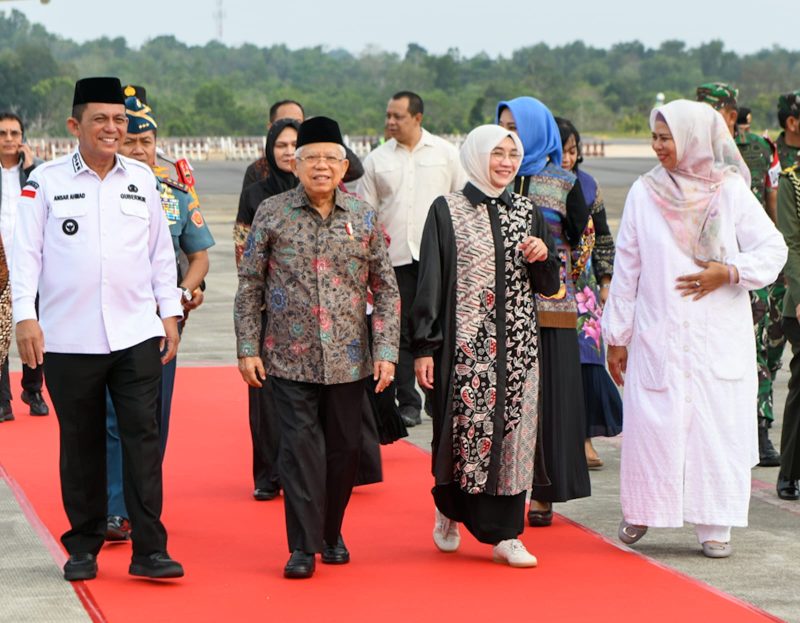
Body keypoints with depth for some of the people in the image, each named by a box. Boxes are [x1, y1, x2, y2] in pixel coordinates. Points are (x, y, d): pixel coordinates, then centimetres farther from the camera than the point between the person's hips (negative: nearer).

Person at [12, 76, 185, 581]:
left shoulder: (142, 178, 9)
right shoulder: (47, 180, 1)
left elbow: (161, 250, 15)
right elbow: (26, 251, 0)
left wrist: (170, 312, 11)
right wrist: (25, 316, -8)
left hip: (137, 334, 2)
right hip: (68, 339, -1)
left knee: (144, 438, -4)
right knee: (81, 445, 7)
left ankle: (149, 549, -2)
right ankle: (83, 548, 18)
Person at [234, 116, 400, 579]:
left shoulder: (364, 217, 4)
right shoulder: (272, 214, 0)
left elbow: (386, 288, 6)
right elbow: (249, 285, 3)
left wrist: (387, 350, -1)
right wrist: (248, 348, -2)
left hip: (348, 359, 2)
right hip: (289, 359, -2)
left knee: (345, 448, 9)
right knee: (301, 448, -6)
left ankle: (332, 534, 27)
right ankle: (303, 547, -1)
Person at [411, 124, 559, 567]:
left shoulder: (527, 212, 11)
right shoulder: (447, 211, -1)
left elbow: (549, 286, 13)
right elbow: (430, 282, -3)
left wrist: (542, 256, -9)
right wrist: (424, 347, -8)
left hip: (517, 344, 4)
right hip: (465, 343, -3)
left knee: (512, 431, 1)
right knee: (463, 430, 0)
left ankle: (504, 535, 6)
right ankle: (449, 511, 27)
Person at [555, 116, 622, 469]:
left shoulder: (587, 185, 9)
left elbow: (602, 237, 16)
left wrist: (605, 282, 12)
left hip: (582, 285, 4)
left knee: (587, 358, -4)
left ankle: (586, 437, 2)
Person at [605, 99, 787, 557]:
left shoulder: (731, 190, -1)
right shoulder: (644, 193, 3)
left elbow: (774, 248, 2)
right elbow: (627, 268, 6)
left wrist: (729, 272, -14)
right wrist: (617, 336, 7)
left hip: (720, 338, -1)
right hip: (657, 336, 1)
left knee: (718, 424, -2)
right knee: (651, 424, -2)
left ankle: (714, 524, 6)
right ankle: (639, 512, 16)